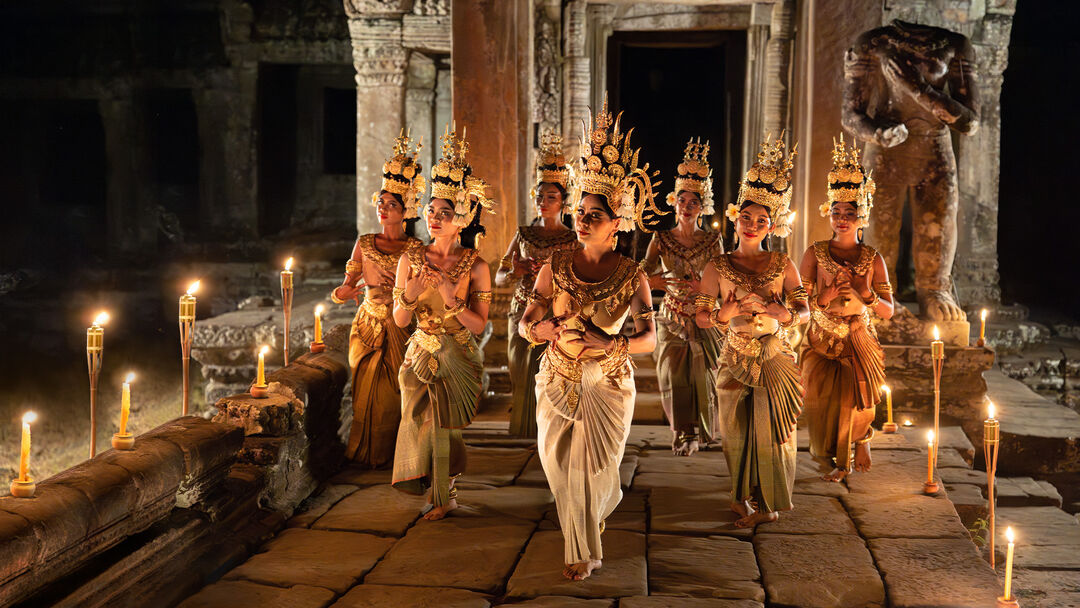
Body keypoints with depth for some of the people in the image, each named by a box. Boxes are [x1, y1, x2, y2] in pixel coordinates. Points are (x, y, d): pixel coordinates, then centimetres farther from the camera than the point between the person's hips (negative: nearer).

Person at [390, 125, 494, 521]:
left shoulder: (475, 266, -10)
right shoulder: (411, 259, -3)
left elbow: (479, 325, -10)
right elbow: (400, 320, -2)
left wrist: (453, 298, -25)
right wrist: (410, 294, -22)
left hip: (458, 360, -3)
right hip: (420, 355, 3)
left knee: (445, 428, 4)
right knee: (418, 426, 9)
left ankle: (444, 495, 28)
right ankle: (441, 494, 34)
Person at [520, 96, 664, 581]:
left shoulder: (632, 277, -10)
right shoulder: (557, 266, -6)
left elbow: (649, 338, -9)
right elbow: (525, 325, -3)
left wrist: (609, 344, -26)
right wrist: (544, 329, -25)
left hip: (607, 386, -2)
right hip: (557, 382, 2)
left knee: (593, 468, 8)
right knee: (560, 467, 11)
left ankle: (583, 549, 36)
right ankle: (580, 546, 40)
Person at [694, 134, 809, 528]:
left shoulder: (782, 265, 3)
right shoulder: (719, 268, 2)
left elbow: (804, 311, -2)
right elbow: (701, 316, 0)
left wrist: (775, 311, -21)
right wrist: (725, 313, -20)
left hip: (776, 359, 0)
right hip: (736, 359, 0)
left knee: (771, 433, 1)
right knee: (737, 433, 5)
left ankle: (766, 501, 18)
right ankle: (744, 496, 25)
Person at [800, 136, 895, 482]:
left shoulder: (873, 260, -1)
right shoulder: (815, 254, -3)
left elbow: (889, 311, -3)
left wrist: (864, 296, -21)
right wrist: (826, 296, -23)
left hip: (860, 346, 0)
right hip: (822, 345, 0)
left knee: (854, 411, 0)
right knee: (823, 407, -1)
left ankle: (862, 439, 38)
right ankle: (841, 462, 27)